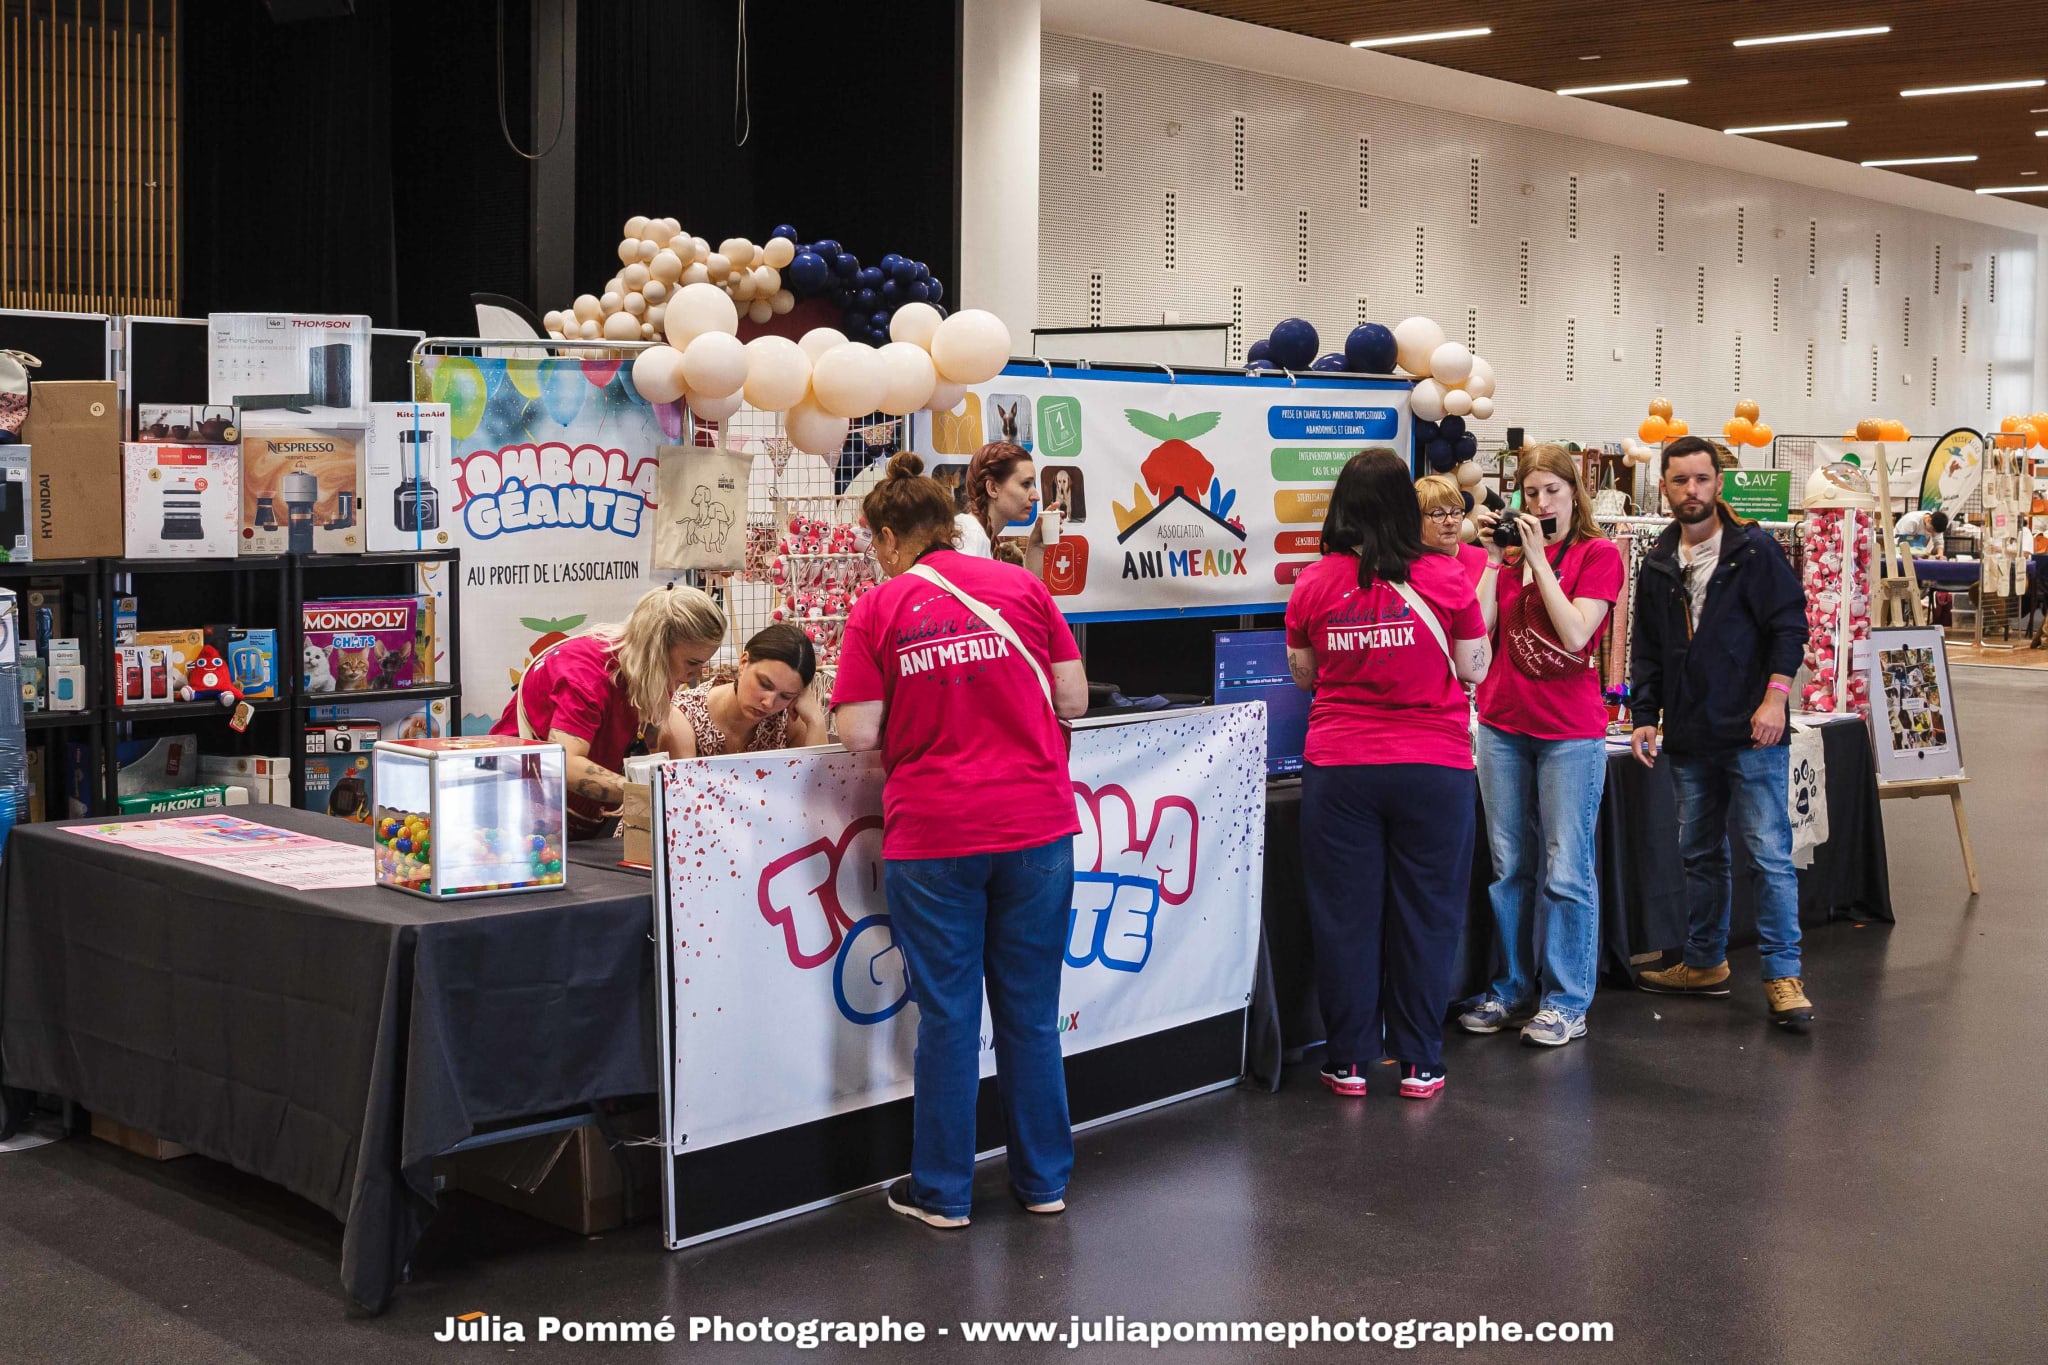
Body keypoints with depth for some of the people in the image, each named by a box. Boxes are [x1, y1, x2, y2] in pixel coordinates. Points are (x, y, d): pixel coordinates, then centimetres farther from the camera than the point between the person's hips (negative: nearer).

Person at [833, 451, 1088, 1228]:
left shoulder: (878, 609, -3)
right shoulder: (1021, 587, 4)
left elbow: (858, 735, -6)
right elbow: (1073, 700, 4)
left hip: (932, 838, -2)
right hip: (1035, 826, 2)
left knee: (948, 1017, 7)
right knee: (1031, 1012, 13)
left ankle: (942, 1192, 17)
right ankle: (1043, 1179, 23)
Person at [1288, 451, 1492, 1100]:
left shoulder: (1315, 583, -1)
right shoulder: (1445, 579, -6)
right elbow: (1474, 669, 3)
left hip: (1338, 768, 1)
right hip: (1434, 767, -1)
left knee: (1344, 913, 9)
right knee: (1424, 913, 9)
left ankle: (1348, 1060, 16)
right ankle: (1419, 1063, 16)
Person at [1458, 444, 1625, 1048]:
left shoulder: (1598, 554, -2)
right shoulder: (1512, 549, 11)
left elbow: (1575, 633, -16)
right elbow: (1477, 629, 1)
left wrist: (1538, 559, -13)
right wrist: (1495, 561, -3)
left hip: (1570, 731, -5)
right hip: (1503, 724, 5)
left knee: (1566, 871, -3)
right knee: (1510, 867, 10)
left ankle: (1566, 1000, 6)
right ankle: (1511, 990, 20)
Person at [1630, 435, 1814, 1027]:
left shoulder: (1754, 549, -4)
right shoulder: (1657, 564, 11)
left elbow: (1790, 624, -6)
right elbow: (1646, 650, 15)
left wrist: (1775, 696, -16)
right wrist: (1644, 716, 7)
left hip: (1752, 734, -5)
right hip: (1689, 739, 6)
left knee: (1769, 854, -6)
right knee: (1700, 855, 15)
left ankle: (1783, 974, 0)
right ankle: (1705, 962, 26)